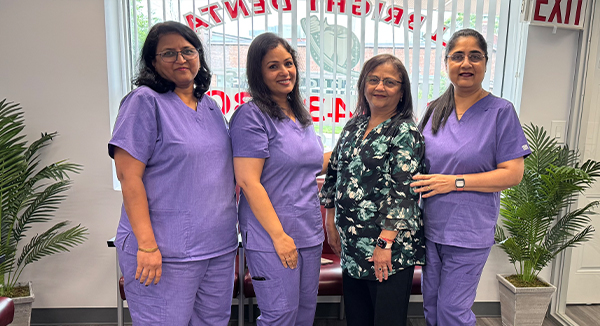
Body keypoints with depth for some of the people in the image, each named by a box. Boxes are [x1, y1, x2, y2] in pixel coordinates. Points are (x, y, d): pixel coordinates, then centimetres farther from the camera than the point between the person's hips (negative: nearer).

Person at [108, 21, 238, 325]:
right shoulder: (145, 101, -8)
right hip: (166, 253, -6)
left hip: (220, 248, 7)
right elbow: (128, 175, -14)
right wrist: (147, 245, -18)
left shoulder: (211, 106, 12)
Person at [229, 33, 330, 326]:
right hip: (272, 237, -7)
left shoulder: (302, 115, 13)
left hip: (310, 235, 8)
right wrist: (279, 235, -18)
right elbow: (248, 182, -16)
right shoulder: (251, 116, -10)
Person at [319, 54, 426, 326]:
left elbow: (402, 190, -17)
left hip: (390, 249, -6)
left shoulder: (406, 133, -10)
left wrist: (385, 242, -22)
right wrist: (331, 223, 11)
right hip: (352, 244, 6)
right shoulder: (353, 126, 10)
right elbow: (334, 172, 14)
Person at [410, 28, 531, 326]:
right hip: (430, 226, 5)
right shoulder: (434, 110, 6)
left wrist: (455, 181, -18)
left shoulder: (501, 111, -7)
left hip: (469, 232, -4)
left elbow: (513, 174, -11)